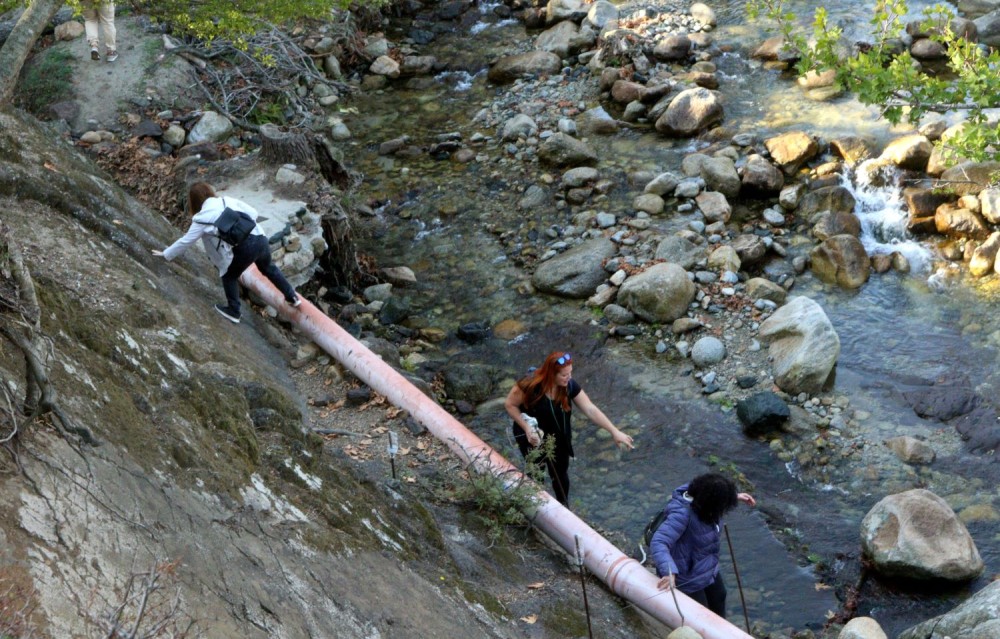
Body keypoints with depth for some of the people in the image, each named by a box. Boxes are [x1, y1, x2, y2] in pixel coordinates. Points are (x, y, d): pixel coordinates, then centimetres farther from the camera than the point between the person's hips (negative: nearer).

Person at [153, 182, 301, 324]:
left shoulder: (201, 219, 4)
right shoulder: (228, 200, 14)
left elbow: (185, 241, 12)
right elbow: (253, 213, 11)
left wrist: (166, 254, 24)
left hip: (245, 248, -6)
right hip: (260, 239, 6)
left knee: (229, 276, 22)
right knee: (268, 268, 33)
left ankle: (233, 311, 29)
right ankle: (292, 297, 46)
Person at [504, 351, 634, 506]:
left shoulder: (570, 386, -20)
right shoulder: (531, 385, -31)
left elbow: (590, 409, -21)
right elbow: (510, 404, -19)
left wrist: (614, 431, -25)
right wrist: (527, 428, -28)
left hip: (559, 438, 4)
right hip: (532, 438, -4)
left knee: (560, 474, 20)